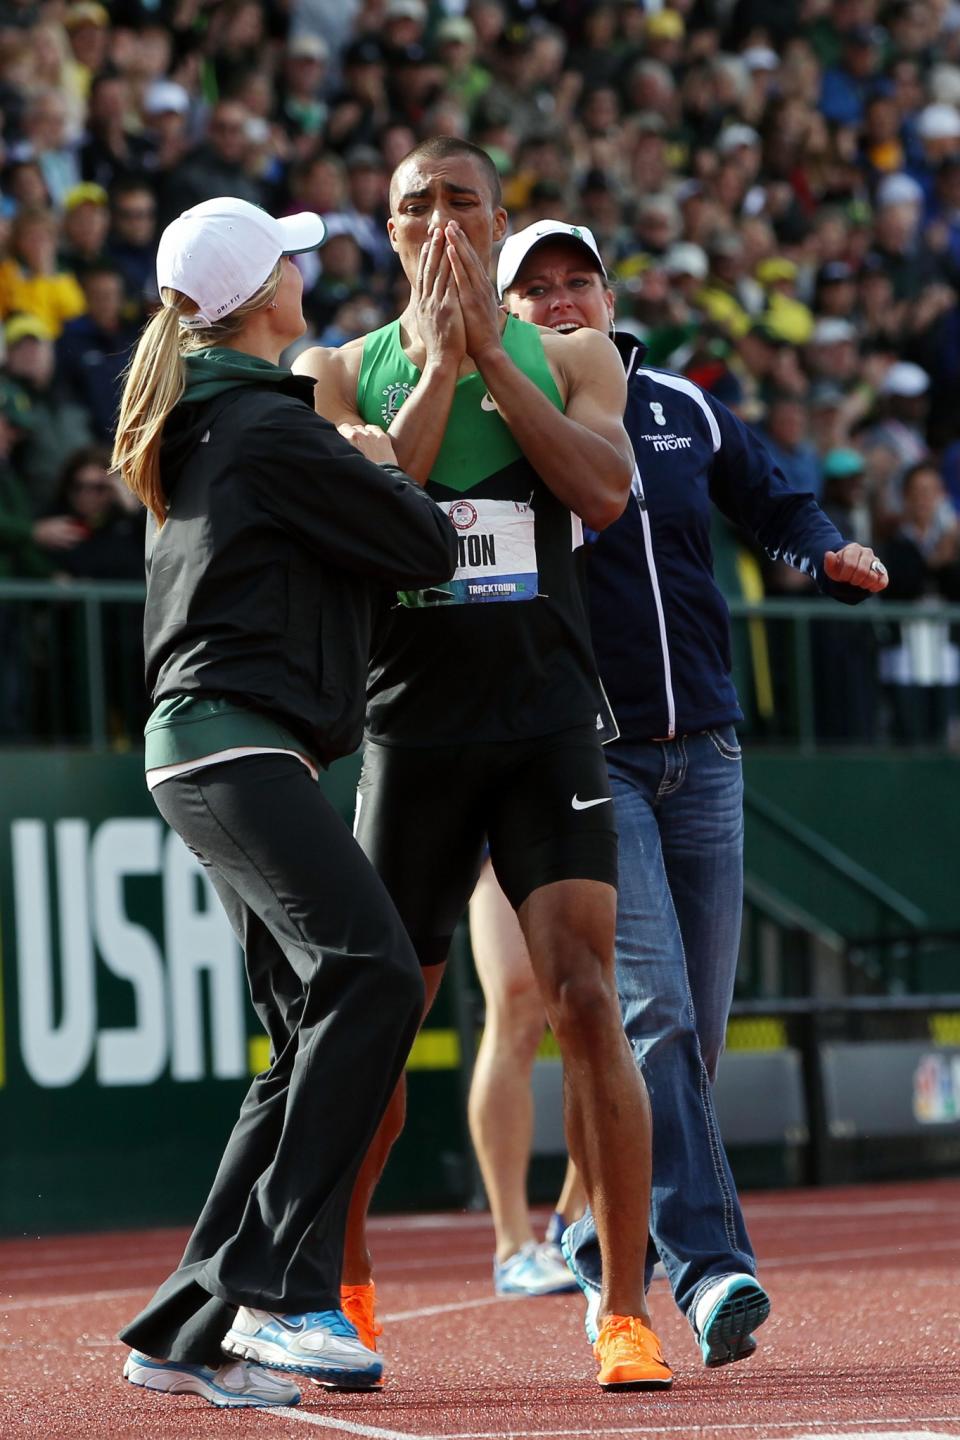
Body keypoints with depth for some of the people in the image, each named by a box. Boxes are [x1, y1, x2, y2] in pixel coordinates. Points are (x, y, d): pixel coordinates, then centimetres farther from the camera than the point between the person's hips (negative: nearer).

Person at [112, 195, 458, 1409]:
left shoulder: (190, 428, 20)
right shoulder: (274, 429, -10)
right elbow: (428, 549, -6)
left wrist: (359, 473, 21)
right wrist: (383, 471, 12)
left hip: (204, 754, 10)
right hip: (240, 749, -10)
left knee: (314, 1039, 8)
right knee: (371, 975, -23)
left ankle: (186, 1329, 8)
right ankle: (277, 1293, -30)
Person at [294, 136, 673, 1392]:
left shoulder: (569, 359, 8)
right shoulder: (344, 372, 8)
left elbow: (605, 492, -10)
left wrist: (491, 354, -10)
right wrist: (436, 367, -12)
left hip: (548, 725, -1)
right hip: (413, 726, 1)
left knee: (585, 1001, -14)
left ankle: (626, 1312, -11)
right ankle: (342, 1278, 29)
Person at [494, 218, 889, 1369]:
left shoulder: (683, 408, 13)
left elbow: (772, 501, 24)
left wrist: (834, 559, 5)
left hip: (703, 752, 5)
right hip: (585, 754, -5)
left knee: (694, 1023, 6)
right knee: (651, 1005, -18)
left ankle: (598, 1247, 22)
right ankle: (709, 1265, -21)